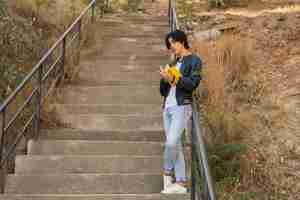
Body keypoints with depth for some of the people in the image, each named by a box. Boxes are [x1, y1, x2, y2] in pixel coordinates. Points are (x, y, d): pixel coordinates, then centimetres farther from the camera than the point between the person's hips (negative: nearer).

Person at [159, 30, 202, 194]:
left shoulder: (194, 60, 1)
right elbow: (163, 90, 19)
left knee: (171, 142, -19)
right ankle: (180, 183, 4)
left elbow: (193, 83, -12)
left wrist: (173, 78, -19)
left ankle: (167, 173, 2)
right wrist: (164, 79, -1)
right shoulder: (174, 62, 20)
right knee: (176, 145, 3)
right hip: (167, 106, 7)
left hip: (181, 107, -7)